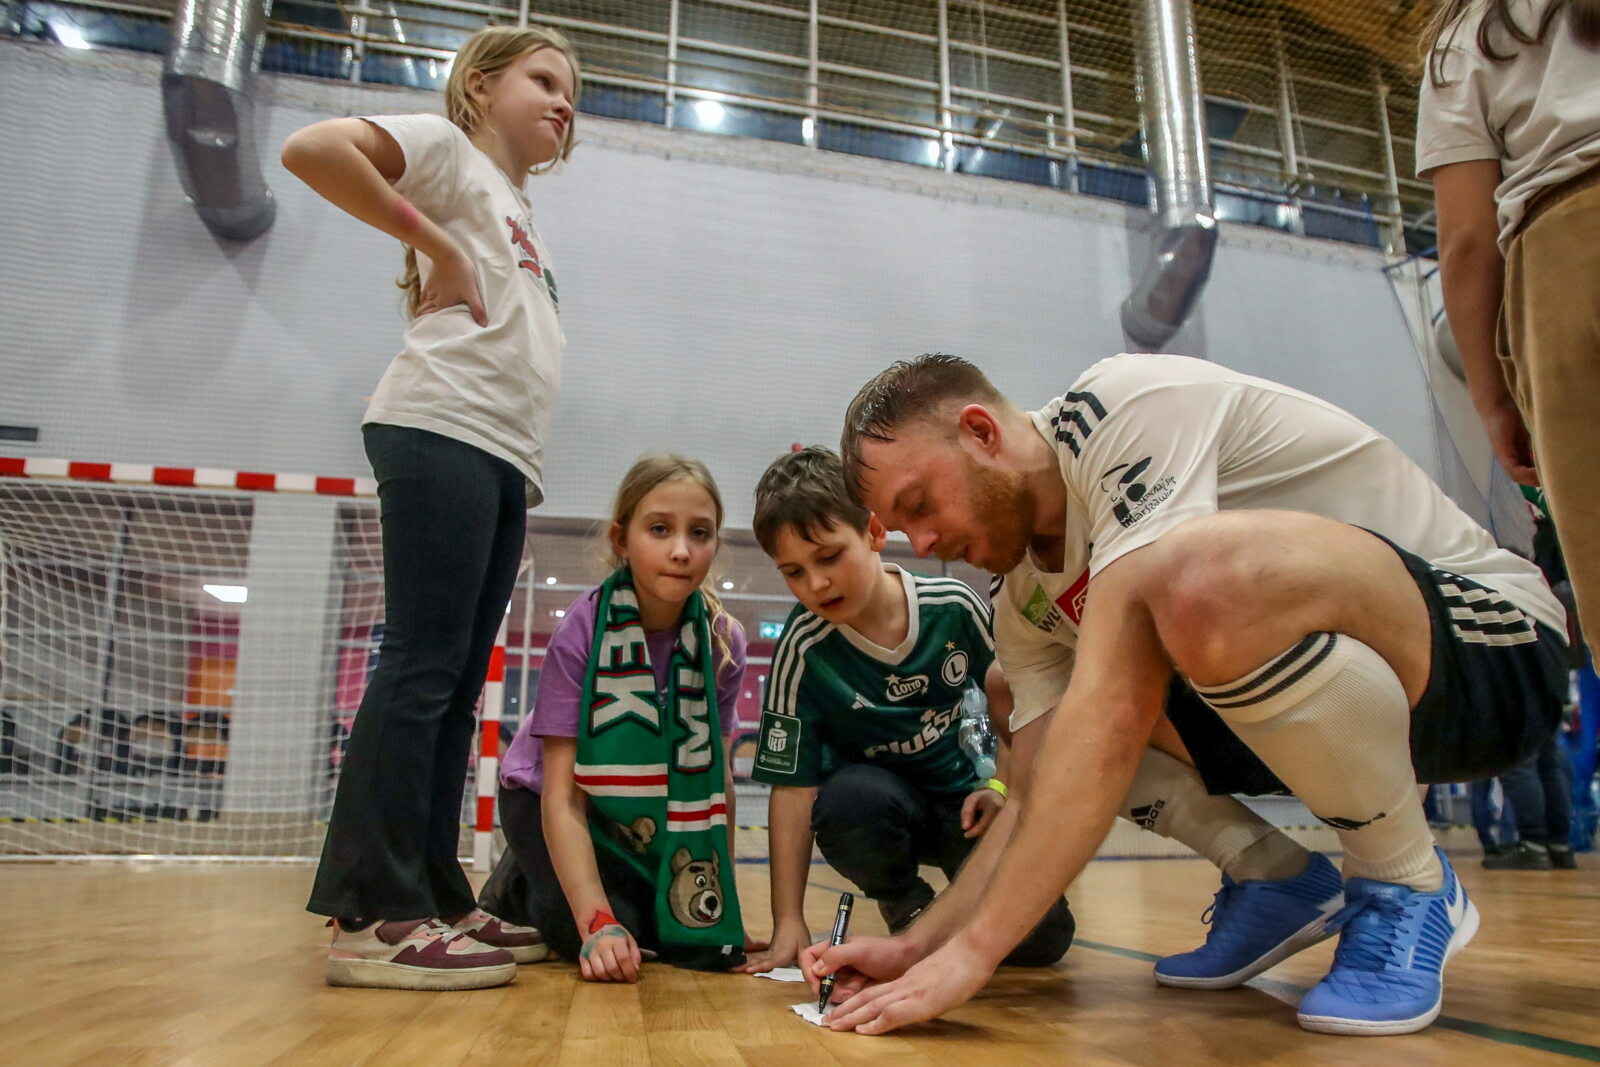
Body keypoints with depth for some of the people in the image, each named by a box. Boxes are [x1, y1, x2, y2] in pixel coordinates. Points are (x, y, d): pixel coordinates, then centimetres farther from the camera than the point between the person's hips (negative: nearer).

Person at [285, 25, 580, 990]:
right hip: (443, 432, -8)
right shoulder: (449, 149, 8)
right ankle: (370, 914, -9)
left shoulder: (524, 223, 30)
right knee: (422, 665, -13)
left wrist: (523, 474, 15)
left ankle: (434, 899, 11)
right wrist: (432, 242, -8)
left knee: (457, 681, 5)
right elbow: (311, 148, -10)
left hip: (505, 459, 8)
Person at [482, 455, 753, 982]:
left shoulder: (723, 641, -17)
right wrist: (599, 923, -36)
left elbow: (718, 775, -10)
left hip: (650, 814, 4)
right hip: (546, 794, -4)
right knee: (608, 948, -23)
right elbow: (562, 795, -28)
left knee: (702, 941, -12)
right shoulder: (582, 629, -28)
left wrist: (721, 897, -10)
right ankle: (517, 888, 10)